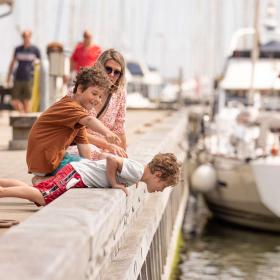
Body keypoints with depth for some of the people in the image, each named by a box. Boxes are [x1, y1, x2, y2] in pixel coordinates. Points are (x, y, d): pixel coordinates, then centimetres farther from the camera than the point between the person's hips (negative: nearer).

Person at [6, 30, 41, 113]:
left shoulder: (35, 49, 0)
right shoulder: (18, 49, 7)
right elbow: (12, 63, 16)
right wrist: (8, 77, 14)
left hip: (28, 80, -2)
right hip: (18, 79, 2)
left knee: (26, 103, -3)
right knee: (14, 102, -1)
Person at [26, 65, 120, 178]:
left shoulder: (79, 111, 16)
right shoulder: (69, 106, -18)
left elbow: (83, 143, 9)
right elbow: (89, 120, -39)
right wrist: (107, 132, -56)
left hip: (55, 158, 10)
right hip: (46, 162, -10)